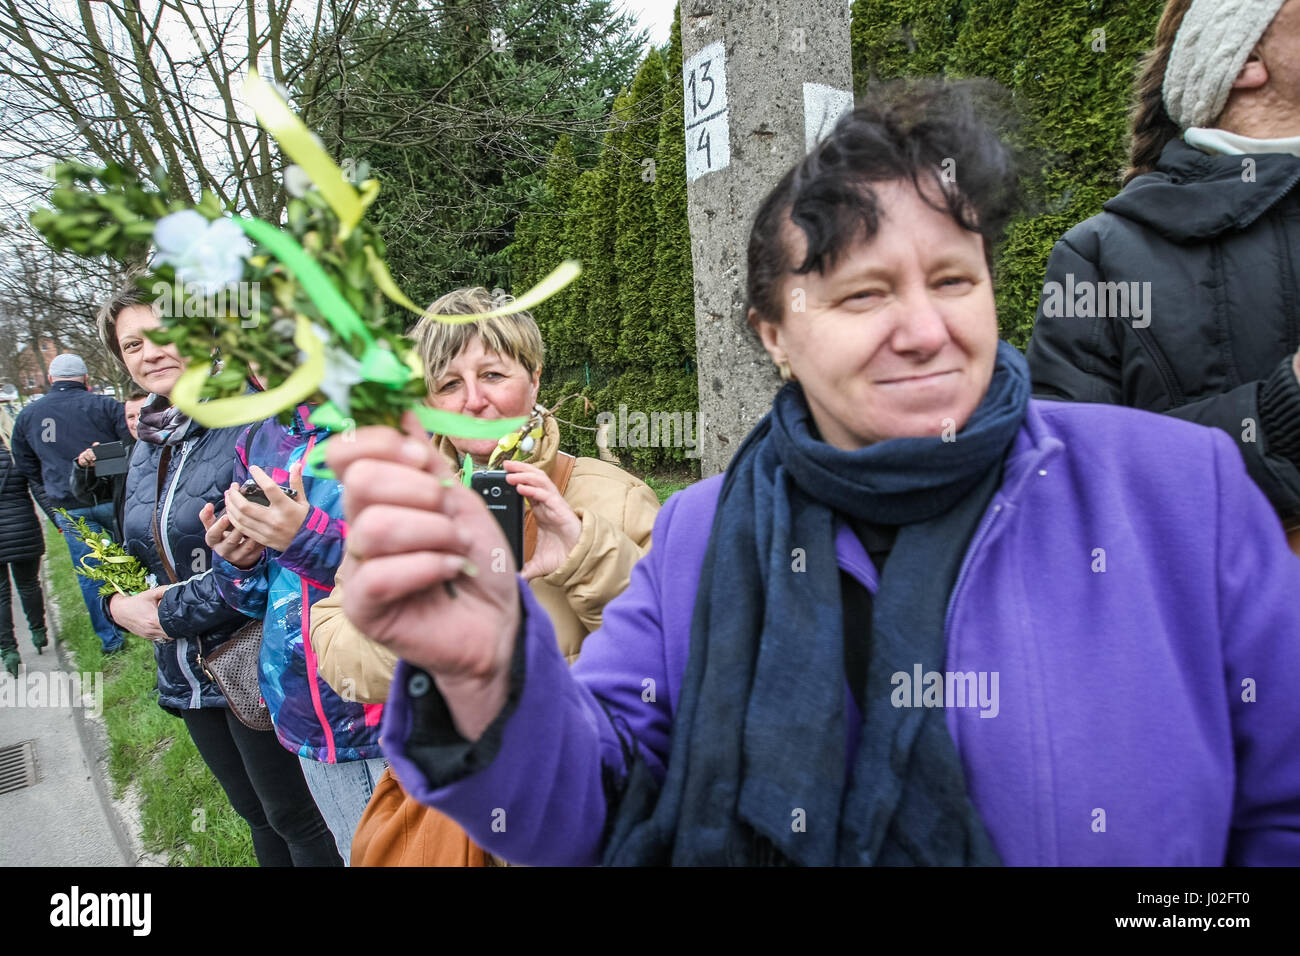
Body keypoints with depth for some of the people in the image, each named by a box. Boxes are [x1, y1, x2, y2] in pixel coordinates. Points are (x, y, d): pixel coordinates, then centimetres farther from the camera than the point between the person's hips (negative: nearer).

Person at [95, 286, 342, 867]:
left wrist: (172, 612, -17)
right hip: (186, 669, 8)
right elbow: (138, 551, 18)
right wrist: (120, 604, -2)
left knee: (294, 819, 11)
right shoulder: (147, 445, 7)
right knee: (258, 817, 25)